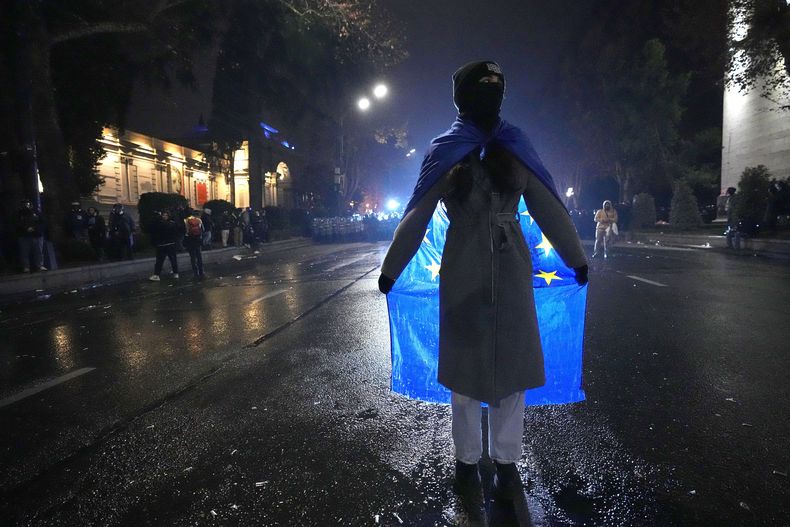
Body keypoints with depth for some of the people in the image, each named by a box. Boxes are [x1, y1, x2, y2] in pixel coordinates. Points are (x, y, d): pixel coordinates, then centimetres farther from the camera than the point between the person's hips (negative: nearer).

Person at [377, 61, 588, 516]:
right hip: (463, 274, -2)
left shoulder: (516, 148, 7)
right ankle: (468, 463, 25)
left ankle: (506, 460, 26)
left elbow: (549, 209, 9)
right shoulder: (446, 152, 2)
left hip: (511, 272, 2)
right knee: (466, 367, 7)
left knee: (512, 365, 8)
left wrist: (578, 260, 13)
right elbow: (417, 217, 3)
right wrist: (390, 271, 6)